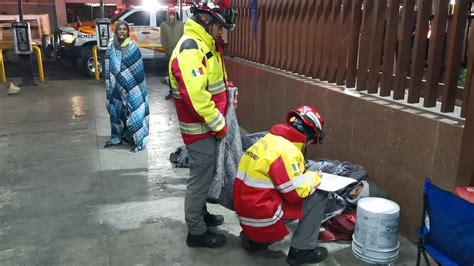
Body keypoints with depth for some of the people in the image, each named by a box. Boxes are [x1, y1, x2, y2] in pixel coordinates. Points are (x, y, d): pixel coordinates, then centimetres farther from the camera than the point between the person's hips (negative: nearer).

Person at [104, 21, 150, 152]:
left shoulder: (133, 47, -5)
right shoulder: (111, 46, 6)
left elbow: (138, 70, -7)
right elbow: (108, 68, 10)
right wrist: (109, 84, 5)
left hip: (131, 86, -4)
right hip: (116, 86, 4)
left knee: (133, 109, -6)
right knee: (116, 109, 11)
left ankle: (138, 140, -2)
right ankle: (117, 137, 24)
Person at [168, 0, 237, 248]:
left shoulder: (203, 45, 11)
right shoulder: (189, 49, -23)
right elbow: (196, 95, -31)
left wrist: (227, 92, 8)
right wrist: (219, 124, -21)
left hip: (207, 126, 10)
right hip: (201, 128, -10)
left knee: (204, 176, 22)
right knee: (201, 178, 3)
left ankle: (201, 214, 41)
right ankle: (196, 232, 18)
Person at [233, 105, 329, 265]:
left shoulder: (270, 140, 8)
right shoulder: (285, 151, -20)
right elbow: (296, 194, -17)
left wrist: (305, 177, 13)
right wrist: (313, 178, -1)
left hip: (248, 212, 9)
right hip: (262, 218, -9)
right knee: (319, 195, -3)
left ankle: (254, 239, 20)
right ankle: (302, 250, 4)